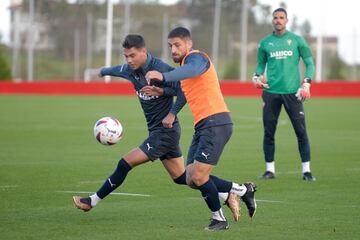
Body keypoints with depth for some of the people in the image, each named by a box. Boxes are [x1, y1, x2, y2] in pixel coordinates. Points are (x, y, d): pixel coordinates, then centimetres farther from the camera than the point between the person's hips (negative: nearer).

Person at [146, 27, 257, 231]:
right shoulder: (186, 62, 21)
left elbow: (193, 70, -36)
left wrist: (163, 76, -50)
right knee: (192, 180, 6)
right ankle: (242, 190, 19)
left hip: (215, 122, -10)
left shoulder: (196, 57, -10)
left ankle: (219, 219, 5)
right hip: (203, 126, 10)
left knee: (198, 177, -13)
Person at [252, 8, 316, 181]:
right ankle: (270, 170, 12)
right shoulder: (265, 43, 10)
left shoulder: (297, 40, 5)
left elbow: (309, 63, 6)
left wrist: (306, 83, -7)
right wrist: (257, 77, -1)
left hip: (292, 92, -2)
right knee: (268, 133, 2)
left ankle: (306, 170, 2)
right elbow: (261, 64, 20)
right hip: (271, 92, 2)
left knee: (301, 132, -5)